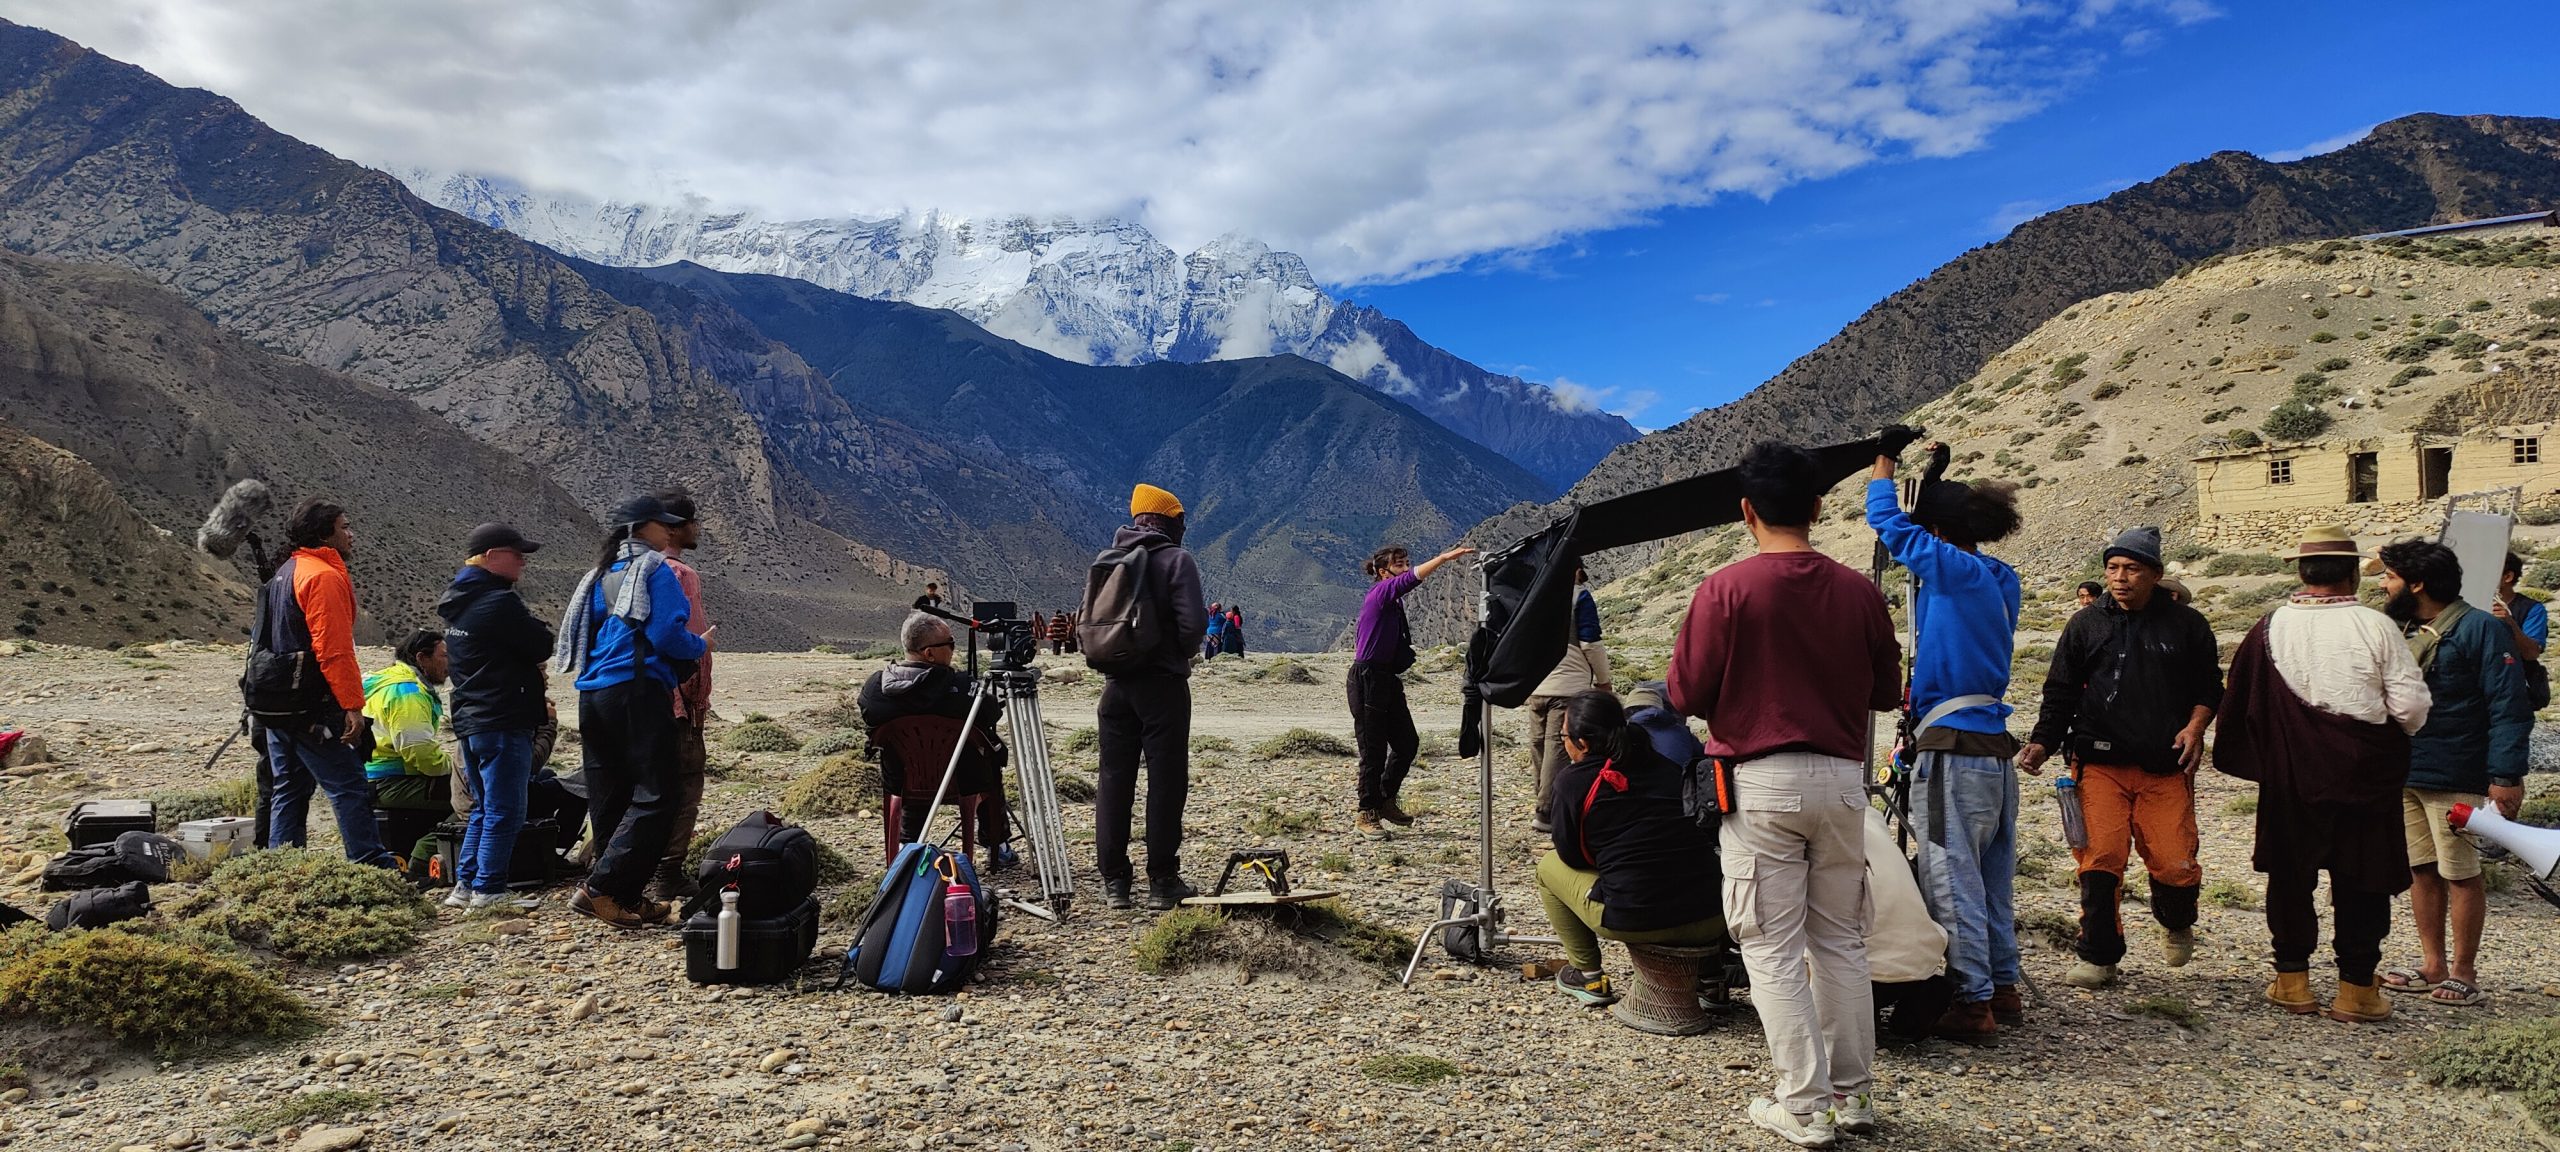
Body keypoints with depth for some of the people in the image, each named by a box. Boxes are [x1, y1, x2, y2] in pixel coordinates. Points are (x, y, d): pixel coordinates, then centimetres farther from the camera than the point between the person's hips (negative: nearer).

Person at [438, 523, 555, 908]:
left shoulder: (458, 601, 15)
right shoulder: (498, 602, -16)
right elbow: (543, 646, -14)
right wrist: (538, 624, 6)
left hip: (469, 718, 10)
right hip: (504, 722, -10)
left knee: (484, 808, 18)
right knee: (505, 811, -3)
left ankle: (465, 885, 21)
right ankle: (488, 890, -1)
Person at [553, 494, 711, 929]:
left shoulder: (601, 574, 18)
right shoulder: (654, 569, -4)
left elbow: (582, 637, 21)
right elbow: (667, 632, -15)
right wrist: (700, 647, 3)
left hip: (593, 694, 9)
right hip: (638, 692, -9)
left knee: (609, 801, 10)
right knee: (653, 799, -7)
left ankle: (626, 898, 15)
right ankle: (599, 889, -14)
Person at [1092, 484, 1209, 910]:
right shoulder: (1177, 560, -7)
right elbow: (1194, 623, -15)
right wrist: (1180, 653, 3)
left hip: (1116, 683, 5)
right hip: (1163, 683, -5)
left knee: (1113, 779, 8)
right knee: (1165, 780, 1)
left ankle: (1114, 881, 10)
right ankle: (1162, 881, 3)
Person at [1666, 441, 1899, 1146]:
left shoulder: (1726, 589, -10)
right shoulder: (1859, 591, 1)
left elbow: (1687, 695, -7)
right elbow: (1886, 691, 10)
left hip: (1762, 781, -4)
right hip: (1843, 778, 4)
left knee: (1774, 950, 3)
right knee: (1841, 943, 15)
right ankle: (1855, 1095, 22)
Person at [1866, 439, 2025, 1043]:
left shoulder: (1953, 568, -12)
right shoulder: (1998, 579, 12)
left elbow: (1889, 522, -5)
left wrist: (1882, 468, 13)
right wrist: (1935, 477, 29)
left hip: (1952, 751, -9)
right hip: (1995, 747, 9)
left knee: (1952, 880, -3)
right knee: (1991, 879, 16)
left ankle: (1972, 1002, 1)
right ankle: (2003, 989, 24)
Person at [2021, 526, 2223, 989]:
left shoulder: (2186, 624, 9)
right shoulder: (2086, 626, 10)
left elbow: (2209, 686, 16)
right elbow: (2060, 694, 11)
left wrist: (2195, 725, -3)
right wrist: (2042, 743, -2)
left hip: (2166, 768, 0)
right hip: (2100, 765, 0)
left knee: (2174, 864, -4)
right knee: (2100, 861, -8)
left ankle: (2176, 923, 31)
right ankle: (2098, 956, 6)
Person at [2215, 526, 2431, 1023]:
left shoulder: (2271, 627, -4)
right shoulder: (2376, 627, -11)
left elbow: (2239, 697, 3)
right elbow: (2412, 707, -9)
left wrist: (2234, 754, 17)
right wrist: (2388, 732, 11)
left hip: (2290, 776, 2)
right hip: (2364, 773, -2)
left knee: (2290, 874, 12)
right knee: (2361, 879, 8)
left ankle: (2292, 981, 18)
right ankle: (2357, 989, 13)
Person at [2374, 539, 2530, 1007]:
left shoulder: (2480, 629, -10)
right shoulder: (2402, 631, 12)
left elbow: (2508, 707, -15)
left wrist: (2506, 776, -21)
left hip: (2454, 778, -7)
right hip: (2402, 774, 7)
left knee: (2460, 874, 2)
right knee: (2422, 870, 12)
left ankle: (2463, 974, 11)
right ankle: (2433, 966, 20)